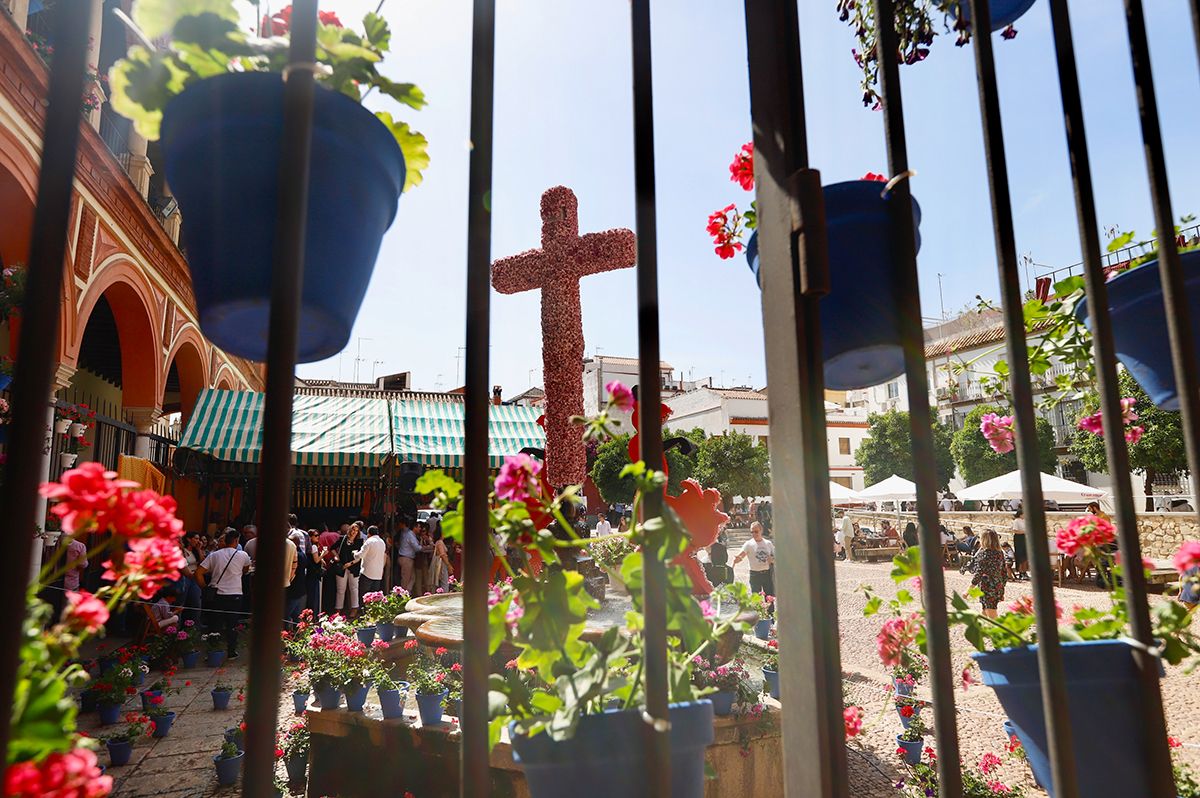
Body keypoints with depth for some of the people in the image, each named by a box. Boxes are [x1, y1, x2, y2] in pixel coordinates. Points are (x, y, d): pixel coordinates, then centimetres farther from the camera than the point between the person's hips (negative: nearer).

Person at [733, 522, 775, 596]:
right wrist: (736, 559, -42)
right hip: (755, 575, -2)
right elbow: (741, 555, -19)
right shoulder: (749, 544, -5)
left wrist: (772, 560, -11)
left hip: (767, 573, 2)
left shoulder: (768, 543, 4)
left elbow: (774, 558, 13)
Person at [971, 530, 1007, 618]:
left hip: (987, 589, -7)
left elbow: (978, 574, -16)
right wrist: (1002, 591, 23)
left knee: (992, 618, -5)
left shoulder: (982, 554, -13)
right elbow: (1003, 573, 14)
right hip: (998, 588, 7)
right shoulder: (1000, 553, 8)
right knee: (984, 615, 18)